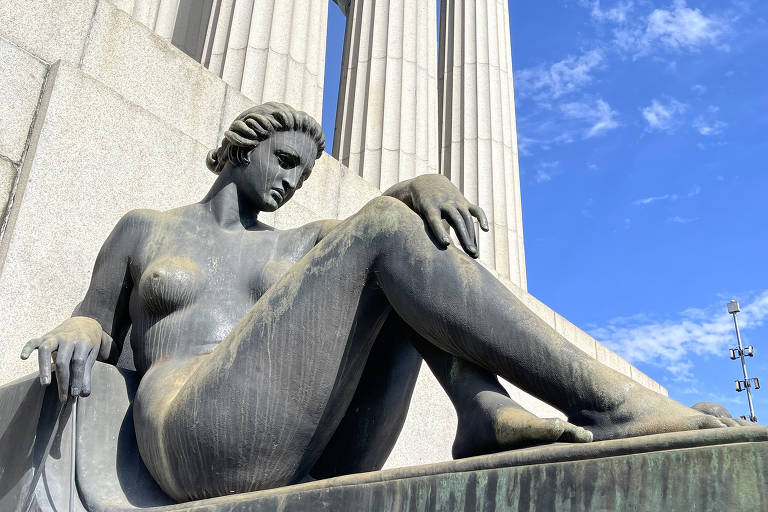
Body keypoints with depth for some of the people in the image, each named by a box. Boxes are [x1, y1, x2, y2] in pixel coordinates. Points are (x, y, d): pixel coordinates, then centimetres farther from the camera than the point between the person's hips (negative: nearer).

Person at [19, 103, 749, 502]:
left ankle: (484, 409, -23)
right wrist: (74, 338, -3)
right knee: (386, 232, -17)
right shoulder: (143, 229, 24)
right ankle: (602, 401, -29)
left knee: (421, 223, 1)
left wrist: (430, 187, -11)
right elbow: (95, 324, 22)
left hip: (323, 463, 5)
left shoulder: (295, 247, 28)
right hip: (205, 440, -5)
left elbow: (400, 198, 13)